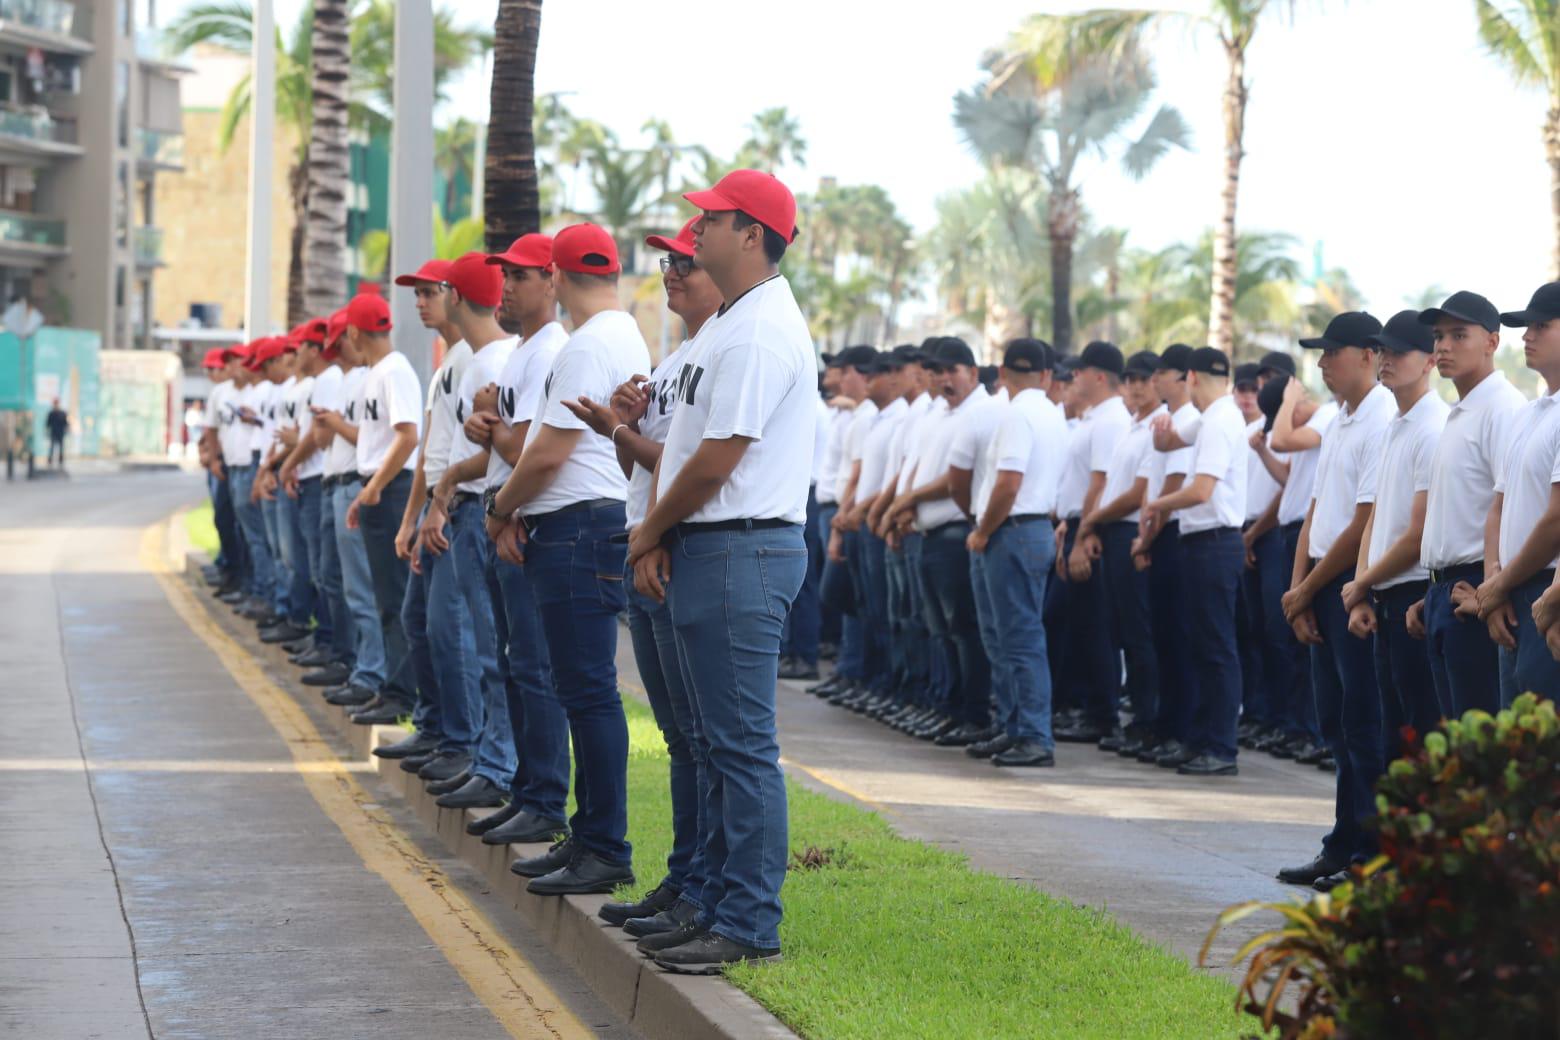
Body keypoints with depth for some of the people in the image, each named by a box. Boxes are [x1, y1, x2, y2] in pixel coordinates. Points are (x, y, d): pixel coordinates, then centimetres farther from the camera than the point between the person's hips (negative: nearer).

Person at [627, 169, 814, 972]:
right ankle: (723, 910, 21)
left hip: (743, 551, -11)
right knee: (719, 743, 14)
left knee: (743, 745, -8)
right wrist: (657, 538, 6)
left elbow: (716, 461, -18)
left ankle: (751, 926, -5)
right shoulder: (724, 326, 18)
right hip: (703, 548, 11)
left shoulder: (761, 333, -16)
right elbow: (680, 446, 19)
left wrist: (649, 533, -5)